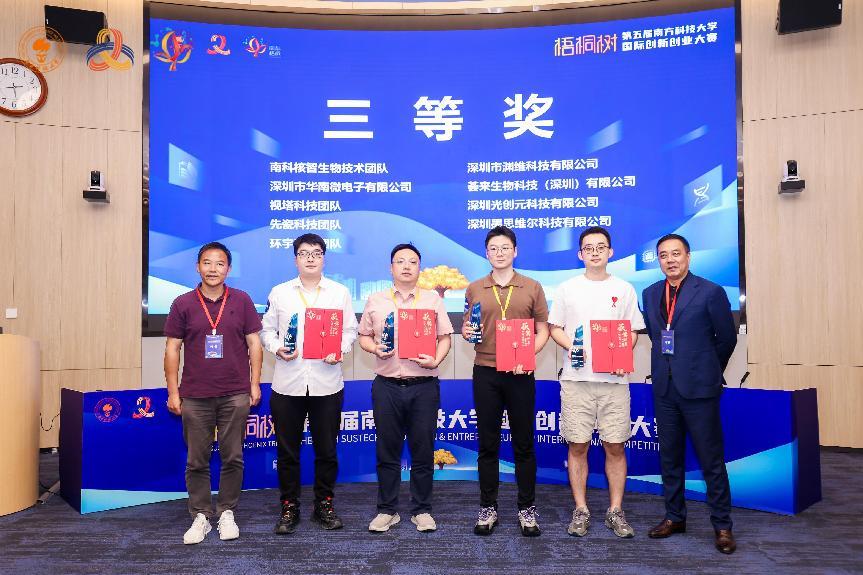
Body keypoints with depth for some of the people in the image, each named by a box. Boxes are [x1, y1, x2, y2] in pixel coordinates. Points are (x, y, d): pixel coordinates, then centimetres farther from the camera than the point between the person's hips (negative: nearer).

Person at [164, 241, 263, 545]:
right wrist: (173, 391, 1)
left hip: (235, 395, 0)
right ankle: (200, 517, 21)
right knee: (197, 460, 7)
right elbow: (172, 349, 4)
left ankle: (227, 513, 23)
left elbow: (254, 343, 4)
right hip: (195, 396, 1)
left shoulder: (241, 301, 1)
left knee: (232, 458, 7)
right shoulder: (183, 304, 2)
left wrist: (255, 384, 0)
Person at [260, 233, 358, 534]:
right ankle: (289, 507, 22)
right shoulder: (279, 292, 8)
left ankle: (324, 504, 25)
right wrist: (277, 348, -9)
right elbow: (267, 329, 10)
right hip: (287, 383, 0)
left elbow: (350, 330, 7)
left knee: (326, 450, 8)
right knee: (287, 450, 8)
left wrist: (340, 350, -10)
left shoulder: (340, 292, 7)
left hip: (326, 383, 0)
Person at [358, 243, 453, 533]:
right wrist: (375, 349, -9)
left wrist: (435, 360, -11)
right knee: (387, 452, 8)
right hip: (387, 386, 1)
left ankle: (421, 510, 21)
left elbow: (445, 337, 6)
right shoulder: (375, 301, 9)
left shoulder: (433, 300, 7)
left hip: (424, 386, 0)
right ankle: (387, 510, 22)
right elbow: (363, 336, 11)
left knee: (423, 452, 6)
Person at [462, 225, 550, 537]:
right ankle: (488, 508, 20)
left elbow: (543, 330, 5)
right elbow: (468, 328, 14)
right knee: (487, 444, 8)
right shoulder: (474, 289, 8)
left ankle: (527, 508, 20)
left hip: (520, 374, -1)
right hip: (485, 373, 1)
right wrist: (466, 333, -9)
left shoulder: (532, 288, 5)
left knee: (523, 443, 7)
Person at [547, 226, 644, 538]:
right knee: (578, 446, 4)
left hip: (614, 379, 0)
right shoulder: (568, 288, 7)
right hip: (576, 378, 0)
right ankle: (581, 510, 16)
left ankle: (615, 511, 17)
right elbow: (554, 328, 9)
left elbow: (632, 332, 10)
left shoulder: (624, 289, 9)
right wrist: (570, 346, -11)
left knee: (615, 446, 4)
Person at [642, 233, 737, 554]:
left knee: (711, 459, 2)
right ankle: (674, 517, 25)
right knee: (669, 456, 13)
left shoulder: (710, 292, -6)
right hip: (664, 386, 5)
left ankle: (722, 525, 14)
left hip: (698, 387, -5)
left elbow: (727, 338, 2)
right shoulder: (650, 294, 9)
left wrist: (709, 371, 12)